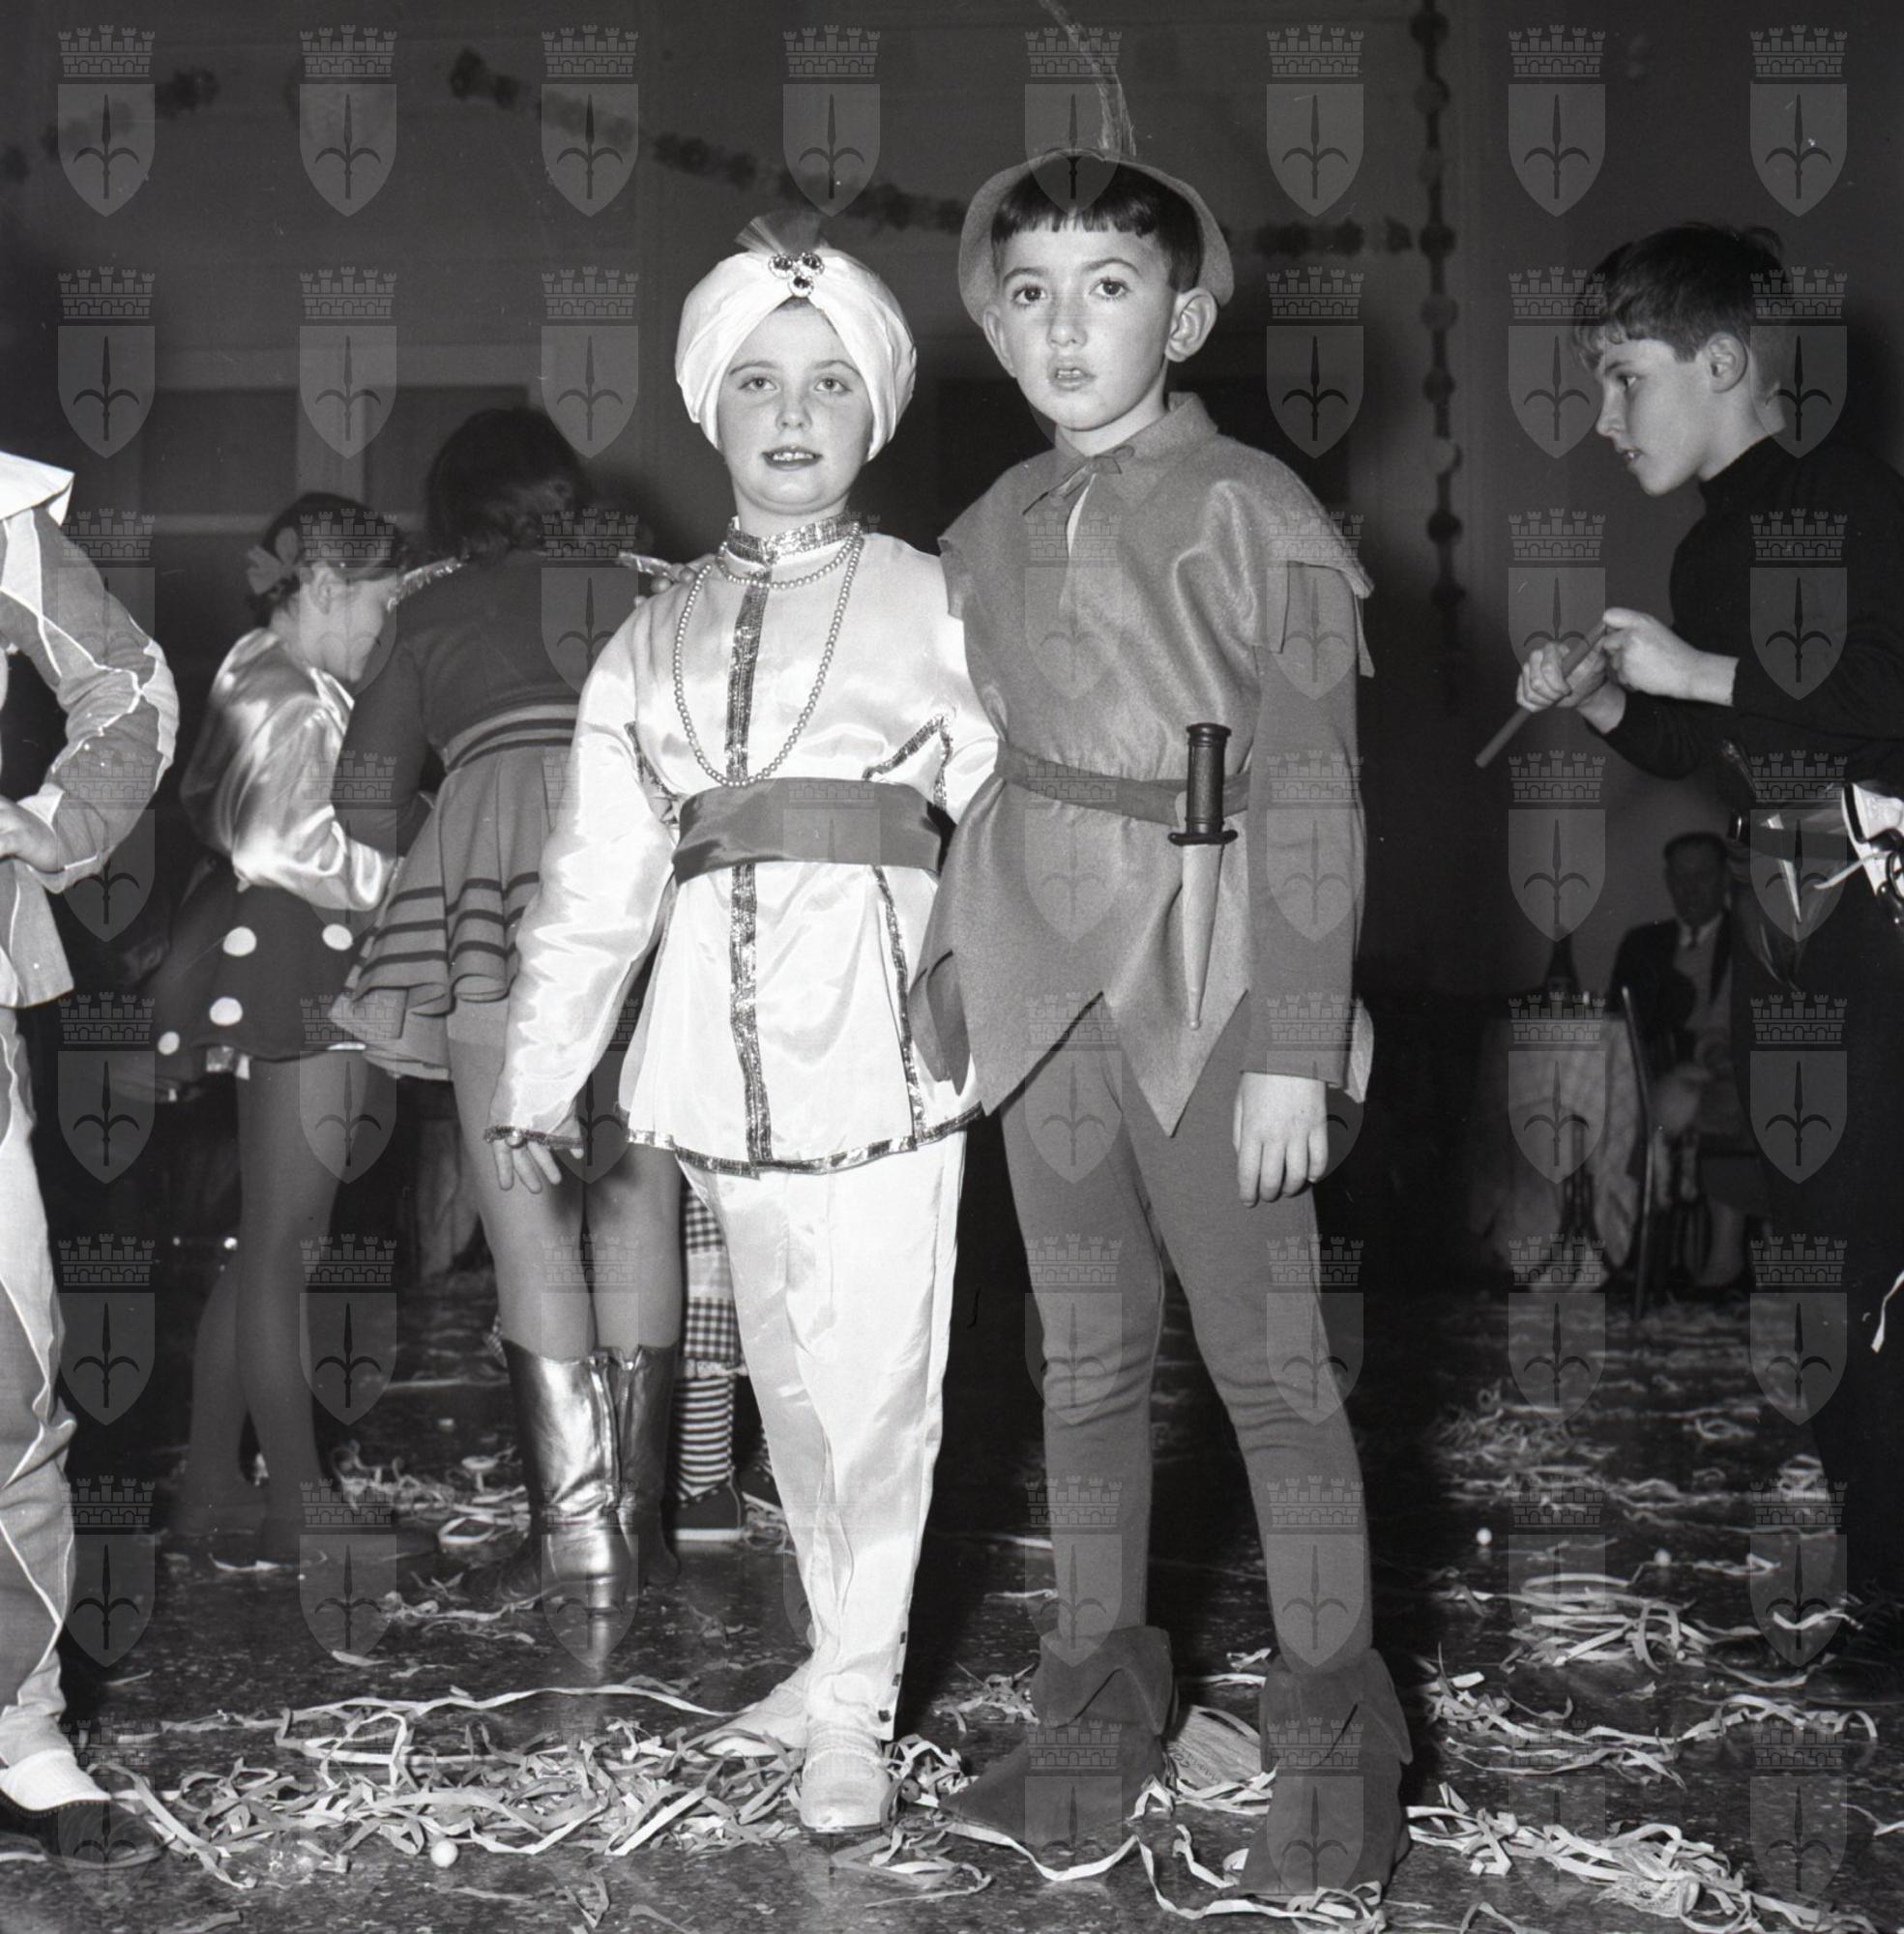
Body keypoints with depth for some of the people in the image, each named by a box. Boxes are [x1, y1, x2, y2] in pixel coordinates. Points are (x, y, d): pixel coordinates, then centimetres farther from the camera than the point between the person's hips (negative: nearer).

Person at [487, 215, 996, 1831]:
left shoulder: (930, 605, 4)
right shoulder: (653, 643, 14)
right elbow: (597, 881, 12)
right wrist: (538, 1077, 8)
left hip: (878, 1031, -3)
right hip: (725, 1045, 4)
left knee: (874, 1377, -3)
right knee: (792, 1378, 11)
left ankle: (856, 1702, 10)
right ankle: (841, 1656, 27)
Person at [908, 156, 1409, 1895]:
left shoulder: (1253, 513, -5)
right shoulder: (992, 533, 12)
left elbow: (1312, 802, -9)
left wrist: (1295, 1051, -14)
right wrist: (950, 967, 7)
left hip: (1204, 980, -5)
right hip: (1042, 976, 5)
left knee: (1269, 1363, 0)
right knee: (1087, 1358, 12)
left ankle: (1332, 1751, 13)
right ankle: (1097, 1707, 24)